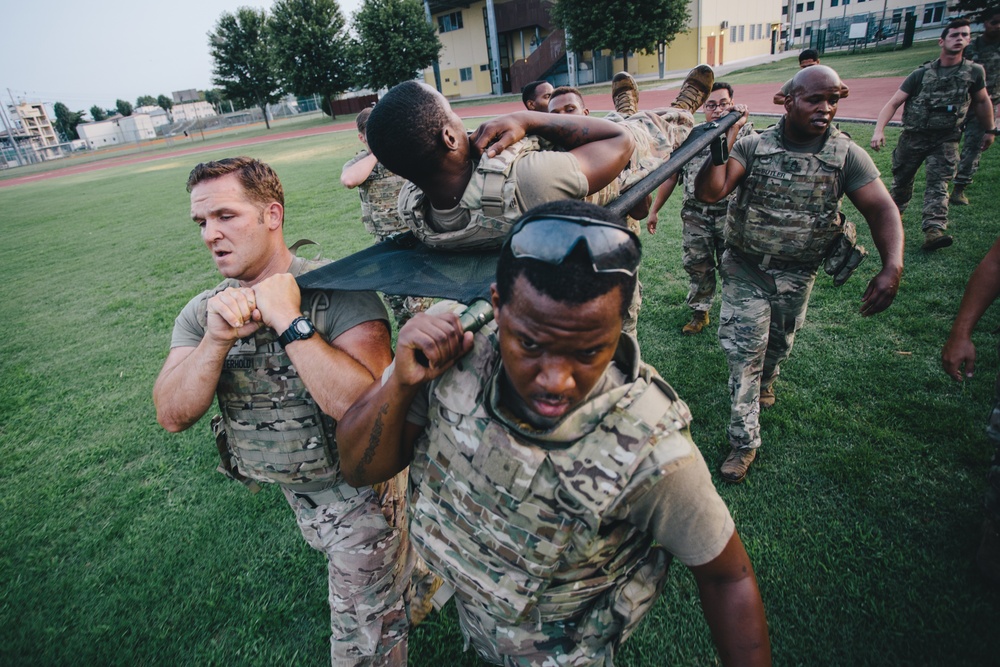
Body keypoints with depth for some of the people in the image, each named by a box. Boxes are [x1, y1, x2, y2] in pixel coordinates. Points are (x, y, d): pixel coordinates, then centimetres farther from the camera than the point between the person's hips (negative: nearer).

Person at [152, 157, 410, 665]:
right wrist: (216, 339, -29)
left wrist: (289, 321, -34)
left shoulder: (337, 291, -25)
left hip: (356, 486, -6)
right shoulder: (202, 312, -6)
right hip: (293, 491, 6)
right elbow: (173, 415, -14)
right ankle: (402, 600, 61)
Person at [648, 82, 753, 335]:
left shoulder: (745, 131, 0)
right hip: (695, 216, 2)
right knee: (698, 267, 11)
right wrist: (654, 210, 7)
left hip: (730, 214, -1)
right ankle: (699, 314, 27)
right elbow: (671, 175, 8)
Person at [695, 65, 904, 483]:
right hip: (746, 268, -2)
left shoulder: (846, 155, -8)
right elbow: (709, 193, -21)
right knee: (744, 353, -3)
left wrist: (892, 268, -27)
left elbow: (882, 209, -13)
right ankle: (744, 442, 9)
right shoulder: (753, 147, -10)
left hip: (797, 274, 2)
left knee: (778, 345, 21)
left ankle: (766, 380, 57)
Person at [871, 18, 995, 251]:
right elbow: (893, 103, -7)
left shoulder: (974, 72, 4)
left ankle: (933, 231, -27)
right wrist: (879, 130, -23)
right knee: (901, 180, 10)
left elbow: (982, 102, 18)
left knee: (939, 184, -14)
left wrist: (990, 131, 23)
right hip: (913, 137, 0)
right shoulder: (921, 73, -2)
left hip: (945, 140, 0)